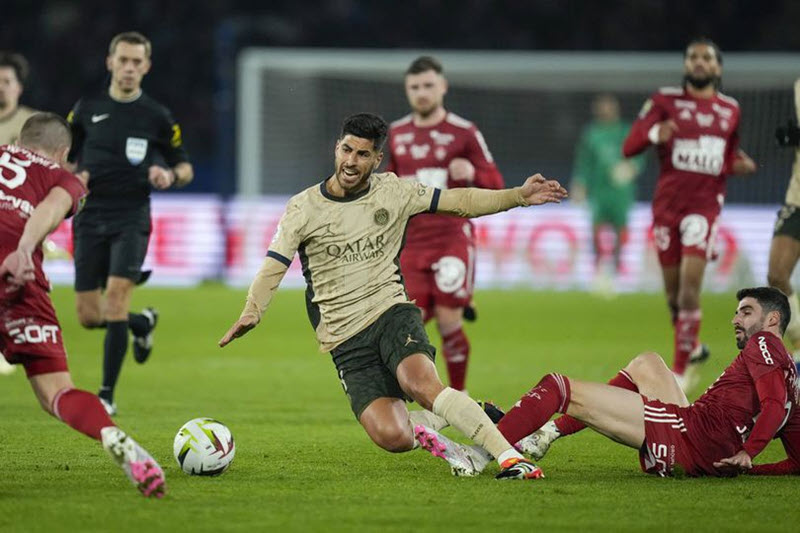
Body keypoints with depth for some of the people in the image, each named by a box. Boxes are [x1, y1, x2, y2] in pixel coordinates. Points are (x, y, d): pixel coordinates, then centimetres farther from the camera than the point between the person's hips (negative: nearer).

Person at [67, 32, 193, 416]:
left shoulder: (156, 116, 4)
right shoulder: (86, 109, 8)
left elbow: (185, 167, 11)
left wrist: (170, 176, -12)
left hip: (131, 218, -2)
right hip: (91, 218, 2)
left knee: (116, 298, -19)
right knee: (89, 316, 0)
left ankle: (107, 395, -11)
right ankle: (143, 323, 34)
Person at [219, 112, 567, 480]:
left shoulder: (393, 191, 5)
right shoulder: (303, 209, 0)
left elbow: (459, 201, 10)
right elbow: (273, 268, -5)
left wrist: (519, 196, 1)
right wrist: (252, 312, -22)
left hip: (392, 312, 0)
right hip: (345, 339, 0)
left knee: (421, 383, -34)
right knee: (392, 437, -20)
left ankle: (509, 456, -28)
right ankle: (423, 432, 16)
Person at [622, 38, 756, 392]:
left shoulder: (730, 110, 11)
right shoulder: (665, 101, 3)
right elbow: (629, 147, -3)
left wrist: (738, 164, 2)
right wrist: (654, 133, -24)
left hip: (704, 204, 0)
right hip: (667, 203, 1)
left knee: (690, 285, -15)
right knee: (673, 290, 7)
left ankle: (680, 370, -9)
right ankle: (692, 348, 34)